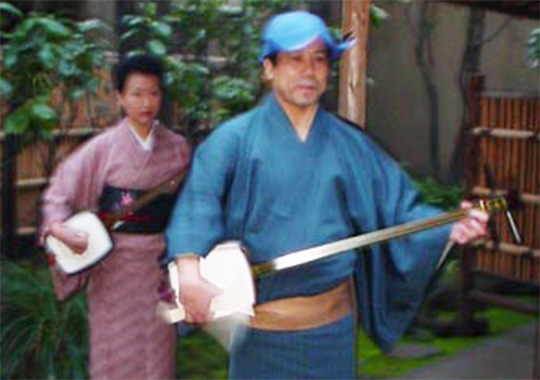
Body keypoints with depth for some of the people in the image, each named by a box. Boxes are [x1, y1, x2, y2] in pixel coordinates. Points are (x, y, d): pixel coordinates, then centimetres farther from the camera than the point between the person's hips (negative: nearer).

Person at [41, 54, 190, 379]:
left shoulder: (177, 147, 1)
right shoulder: (103, 148, -6)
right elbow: (61, 189, -2)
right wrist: (59, 227, -19)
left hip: (160, 263, 2)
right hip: (115, 263, -2)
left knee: (158, 349, 9)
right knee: (117, 353, 7)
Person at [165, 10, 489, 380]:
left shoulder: (350, 144, 6)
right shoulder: (236, 138, -5)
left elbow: (399, 207, 3)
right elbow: (199, 201, -18)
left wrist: (450, 229, -16)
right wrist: (190, 273, -35)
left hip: (333, 321, 3)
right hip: (260, 322, -2)